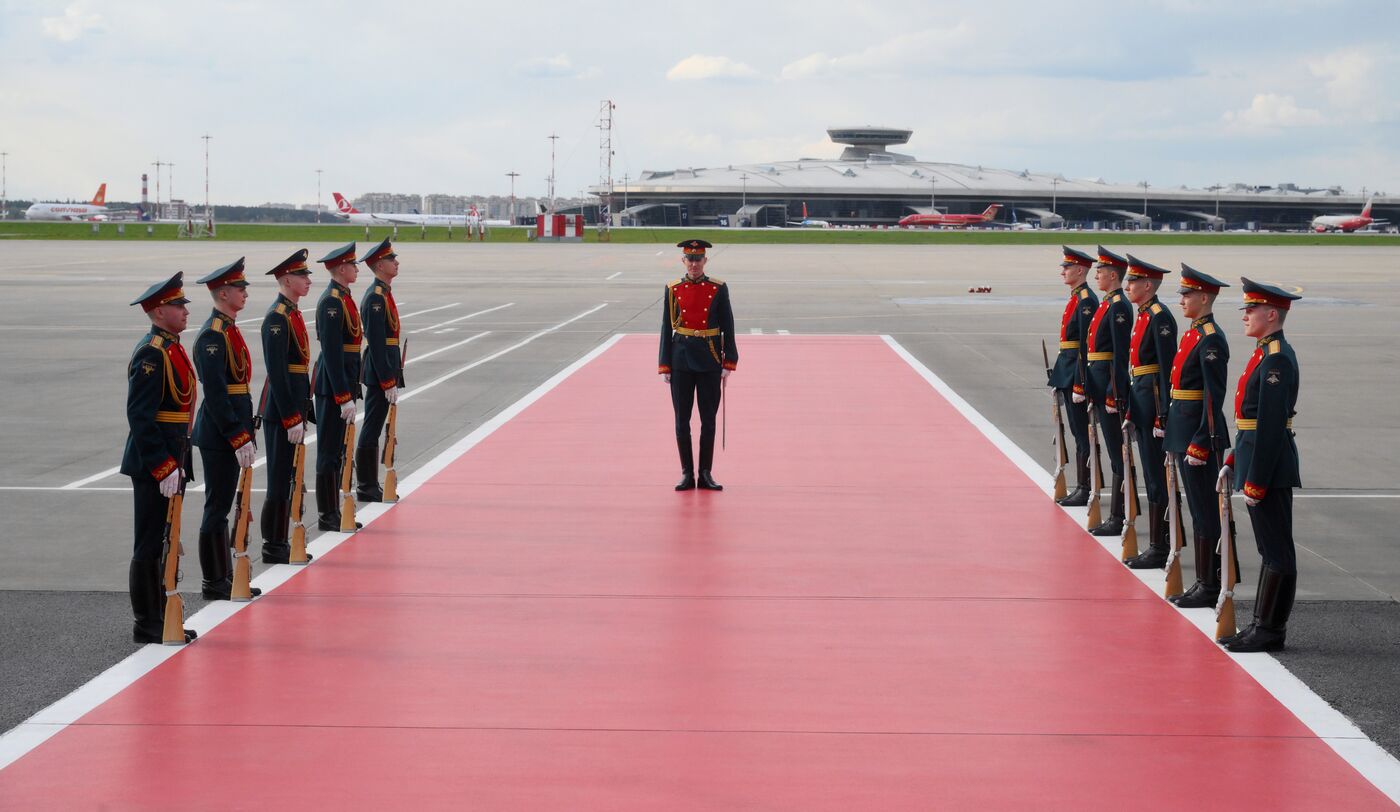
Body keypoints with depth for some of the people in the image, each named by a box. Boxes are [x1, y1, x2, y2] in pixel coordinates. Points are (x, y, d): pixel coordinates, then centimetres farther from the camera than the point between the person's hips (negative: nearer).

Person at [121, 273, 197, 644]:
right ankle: (147, 625, 5)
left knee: (164, 543, 14)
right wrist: (163, 467, -23)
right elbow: (140, 417, -22)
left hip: (170, 461, 10)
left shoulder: (172, 348, 13)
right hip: (154, 464, -10)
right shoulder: (151, 354, -17)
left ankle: (160, 619, 22)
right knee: (150, 546, -2)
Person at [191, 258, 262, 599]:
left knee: (221, 506, 14)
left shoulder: (230, 329, 14)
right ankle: (214, 583, 4)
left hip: (233, 434, 10)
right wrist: (238, 438, -21)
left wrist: (247, 433, 18)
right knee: (217, 508, -2)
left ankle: (224, 578, 21)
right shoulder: (212, 336, -16)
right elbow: (216, 395, -21)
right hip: (219, 436, -10)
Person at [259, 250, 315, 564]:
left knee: (288, 478, 14)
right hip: (281, 411, -10)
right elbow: (277, 374, -20)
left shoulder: (293, 314, 13)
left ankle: (280, 543, 20)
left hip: (294, 406, 10)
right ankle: (273, 547, 4)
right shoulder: (277, 318, -17)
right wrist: (292, 419, -21)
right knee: (281, 479, -3)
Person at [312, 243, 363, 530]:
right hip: (333, 386, -10)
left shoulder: (344, 297, 14)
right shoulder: (331, 301, -17)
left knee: (339, 449, 13)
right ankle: (327, 516, 2)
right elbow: (332, 353, -21)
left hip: (345, 382, 10)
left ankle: (333, 512, 20)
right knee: (331, 450, -3)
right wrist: (344, 397, -23)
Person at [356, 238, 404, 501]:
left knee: (373, 430, 13)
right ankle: (366, 489, 1)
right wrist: (388, 381, -20)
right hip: (380, 373, -10)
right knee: (372, 431, -4)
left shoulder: (383, 294, 15)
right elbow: (377, 343, -20)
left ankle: (370, 487, 19)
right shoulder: (376, 297, -16)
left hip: (383, 373, 10)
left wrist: (395, 378, 19)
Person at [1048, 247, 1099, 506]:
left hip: (1076, 374, -10)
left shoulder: (1086, 300, -15)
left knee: (1082, 433, -5)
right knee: (1079, 433, 13)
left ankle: (1085, 490, -1)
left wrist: (1079, 385, -21)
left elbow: (1086, 345, -19)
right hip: (1068, 373, 10)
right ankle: (1081, 488, 18)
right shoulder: (1076, 298, 15)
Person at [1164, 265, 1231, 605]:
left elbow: (1214, 396, -19)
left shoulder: (1211, 339, -16)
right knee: (1198, 509, 13)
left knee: (1205, 511, -4)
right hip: (1184, 431, 10)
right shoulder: (1194, 334, 13)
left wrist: (1200, 443, -21)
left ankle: (1210, 588, 2)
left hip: (1199, 433, -10)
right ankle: (1204, 582, 20)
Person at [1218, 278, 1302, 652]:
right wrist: (1233, 462, 18)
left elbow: (1270, 425, -21)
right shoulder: (1266, 353, 13)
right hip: (1254, 457, 10)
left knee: (1276, 551, -3)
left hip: (1270, 467, -10)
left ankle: (1270, 631, 1)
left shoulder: (1277, 359, -18)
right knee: (1271, 549, 14)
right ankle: (1265, 625, 20)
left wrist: (1256, 481, -21)